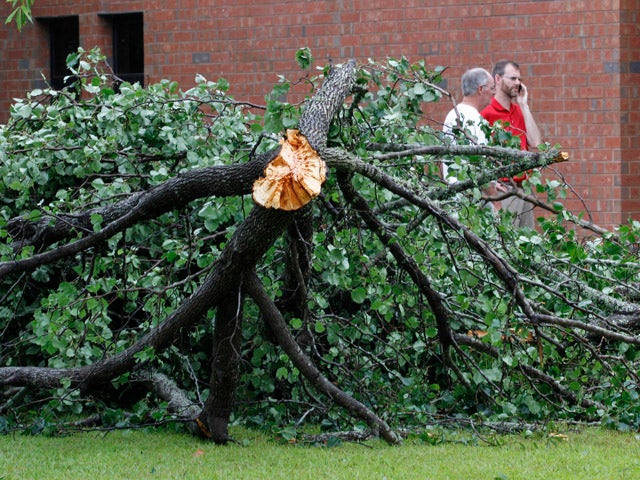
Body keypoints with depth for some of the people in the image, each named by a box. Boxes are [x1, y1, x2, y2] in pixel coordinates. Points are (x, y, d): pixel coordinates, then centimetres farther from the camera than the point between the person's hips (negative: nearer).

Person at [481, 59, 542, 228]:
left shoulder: (520, 112, 15)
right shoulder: (487, 114, -7)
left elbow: (535, 143, 3)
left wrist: (524, 105, 4)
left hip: (523, 188, 7)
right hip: (503, 188, -7)